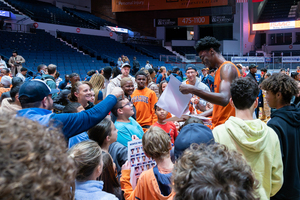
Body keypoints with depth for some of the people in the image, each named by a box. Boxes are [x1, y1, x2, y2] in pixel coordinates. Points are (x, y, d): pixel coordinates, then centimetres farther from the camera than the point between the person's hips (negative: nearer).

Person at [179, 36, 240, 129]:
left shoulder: (227, 67, -10)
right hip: (218, 125, 9)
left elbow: (224, 99, -26)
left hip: (226, 126, -9)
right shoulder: (219, 71, 19)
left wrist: (193, 90, -26)